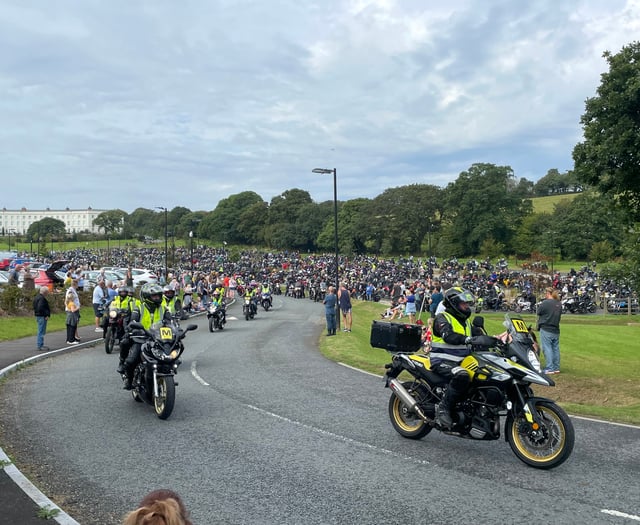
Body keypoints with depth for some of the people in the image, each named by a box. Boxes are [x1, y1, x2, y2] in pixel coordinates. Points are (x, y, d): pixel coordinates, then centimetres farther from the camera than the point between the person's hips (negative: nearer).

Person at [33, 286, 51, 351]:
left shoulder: (36, 297, 16)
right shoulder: (42, 298, -18)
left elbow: (34, 307, 20)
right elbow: (40, 308, -27)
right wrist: (46, 315, -20)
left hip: (38, 316, 11)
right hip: (42, 317, -11)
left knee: (41, 332, 17)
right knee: (41, 332, -6)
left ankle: (40, 345, 24)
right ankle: (40, 346, -3)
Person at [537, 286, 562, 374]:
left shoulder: (545, 303, -15)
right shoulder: (559, 304, 8)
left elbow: (539, 312, -5)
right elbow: (559, 314, 14)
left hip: (546, 329, -7)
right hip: (556, 330, 7)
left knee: (547, 348, -4)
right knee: (555, 348, 12)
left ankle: (549, 368, -6)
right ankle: (556, 368, 17)